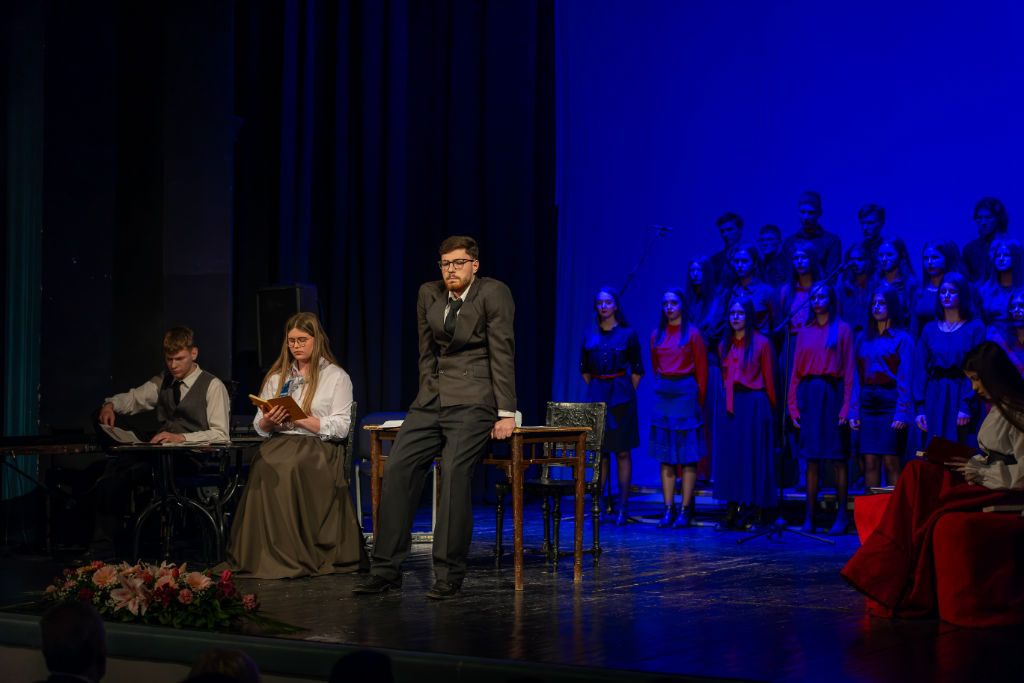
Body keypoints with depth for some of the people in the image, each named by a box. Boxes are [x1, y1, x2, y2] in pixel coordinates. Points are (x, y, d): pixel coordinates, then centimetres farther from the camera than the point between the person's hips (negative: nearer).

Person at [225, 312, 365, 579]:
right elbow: (259, 427, 20)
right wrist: (269, 421, -5)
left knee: (291, 469, -36)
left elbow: (340, 427, -2)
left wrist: (299, 419, -12)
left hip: (317, 447, -3)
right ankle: (260, 554, -31)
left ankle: (292, 558, -30)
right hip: (278, 444, 3)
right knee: (265, 466, -32)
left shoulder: (336, 377, 10)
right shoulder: (277, 376, 22)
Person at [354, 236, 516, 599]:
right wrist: (427, 400, 9)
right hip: (432, 400, 6)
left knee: (454, 474, -19)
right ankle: (386, 570, 0)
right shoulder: (429, 294, 12)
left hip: (473, 402, -6)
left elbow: (502, 354, -9)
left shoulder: (493, 293, -5)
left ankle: (449, 575, -13)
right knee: (396, 470, -5)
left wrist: (506, 413, -12)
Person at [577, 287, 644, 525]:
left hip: (621, 397, -3)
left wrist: (628, 393, 0)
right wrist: (595, 389, 10)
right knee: (600, 451, 3)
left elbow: (637, 370, 4)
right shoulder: (590, 337, 8)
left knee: (622, 452, -1)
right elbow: (584, 369, 17)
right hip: (597, 395, 3)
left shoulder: (628, 334, 0)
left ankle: (623, 507, 1)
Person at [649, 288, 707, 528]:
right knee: (665, 455, 3)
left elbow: (702, 370, 0)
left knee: (688, 454, -4)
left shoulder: (692, 334, -1)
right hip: (662, 394, 4)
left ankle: (686, 510, -1)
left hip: (685, 393, -4)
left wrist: (698, 400, -1)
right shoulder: (657, 335, 11)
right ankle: (669, 509, 6)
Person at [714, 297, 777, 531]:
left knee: (755, 456, -4)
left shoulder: (762, 343, -3)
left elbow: (769, 380, 0)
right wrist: (729, 398, 16)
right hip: (731, 406, 5)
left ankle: (759, 514, 0)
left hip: (754, 405, -5)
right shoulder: (725, 345, 12)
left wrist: (770, 409, 3)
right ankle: (731, 513, 6)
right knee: (729, 456, 3)